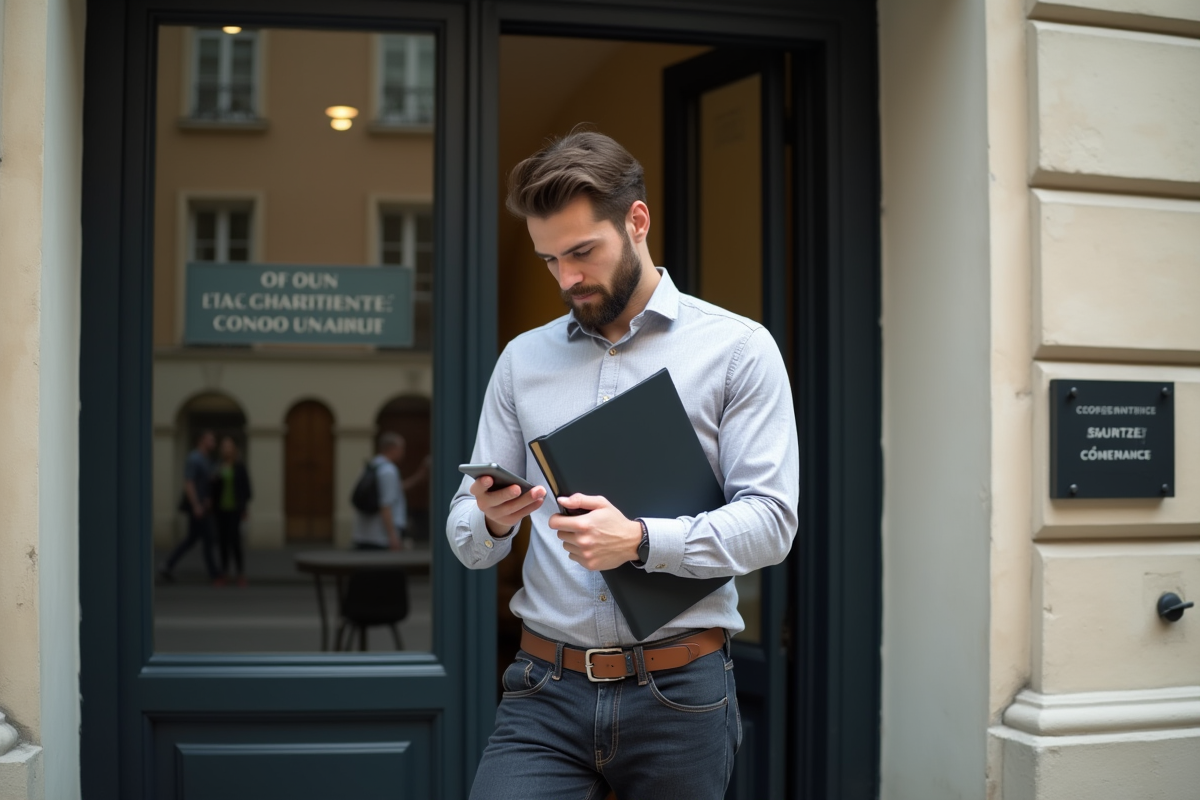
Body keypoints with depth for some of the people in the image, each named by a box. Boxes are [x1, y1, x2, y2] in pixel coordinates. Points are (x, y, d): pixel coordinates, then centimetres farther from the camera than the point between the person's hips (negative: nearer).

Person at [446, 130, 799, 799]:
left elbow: (771, 522, -7)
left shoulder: (738, 349, 1)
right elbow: (467, 538, 11)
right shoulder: (522, 360, 11)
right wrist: (490, 521, -13)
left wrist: (640, 541, -21)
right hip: (546, 690, 2)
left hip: (679, 694, -2)